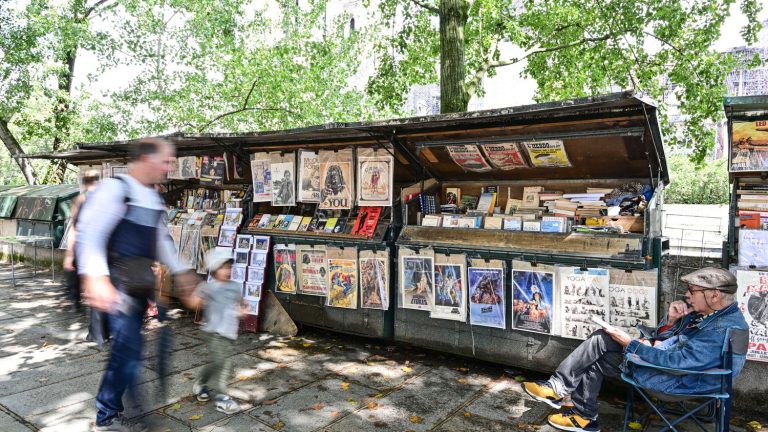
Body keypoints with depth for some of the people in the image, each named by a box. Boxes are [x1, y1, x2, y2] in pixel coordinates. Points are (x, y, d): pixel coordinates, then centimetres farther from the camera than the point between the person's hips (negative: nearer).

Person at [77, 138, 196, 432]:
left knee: (127, 350, 17)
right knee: (129, 352, -6)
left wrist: (179, 271, 20)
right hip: (119, 284, -8)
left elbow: (161, 239, 23)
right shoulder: (115, 188, -13)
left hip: (140, 284, 9)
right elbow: (90, 235, -21)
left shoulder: (153, 197, 14)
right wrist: (95, 278, -32)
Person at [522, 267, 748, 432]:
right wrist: (671, 320, -9)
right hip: (666, 355, 9)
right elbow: (663, 338, 13)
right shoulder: (707, 313, 6)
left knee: (596, 358, -10)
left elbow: (676, 361, -29)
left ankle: (558, 388, 9)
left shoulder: (724, 329, -25)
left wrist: (630, 343, -22)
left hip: (678, 380, -9)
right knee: (601, 340, 2)